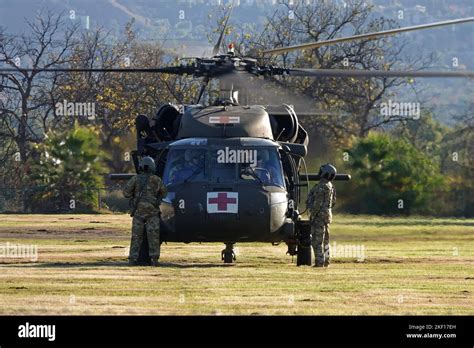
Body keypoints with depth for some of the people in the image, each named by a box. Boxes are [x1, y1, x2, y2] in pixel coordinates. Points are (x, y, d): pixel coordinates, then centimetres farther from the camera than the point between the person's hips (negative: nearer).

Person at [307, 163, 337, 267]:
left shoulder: (321, 187, -18)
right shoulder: (331, 187, 12)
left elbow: (317, 203, -20)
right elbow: (333, 202, 18)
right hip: (327, 214, 10)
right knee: (325, 239, 15)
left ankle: (319, 262, -11)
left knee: (317, 240, -8)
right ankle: (326, 261, 18)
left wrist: (312, 216, -16)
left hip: (319, 215, -10)